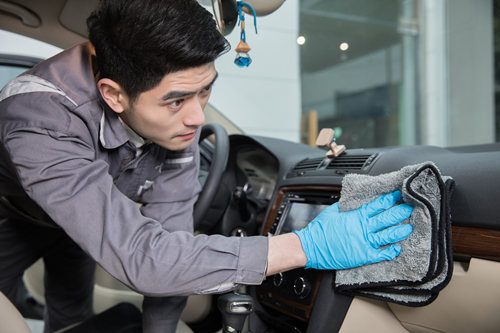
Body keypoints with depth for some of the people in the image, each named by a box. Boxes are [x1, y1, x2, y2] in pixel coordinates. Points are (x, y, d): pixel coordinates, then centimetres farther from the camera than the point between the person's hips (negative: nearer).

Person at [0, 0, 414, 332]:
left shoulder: (174, 91, -30)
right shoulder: (43, 120, -45)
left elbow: (168, 237, -25)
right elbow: (139, 255, -51)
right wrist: (306, 248, -53)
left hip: (87, 214, 4)